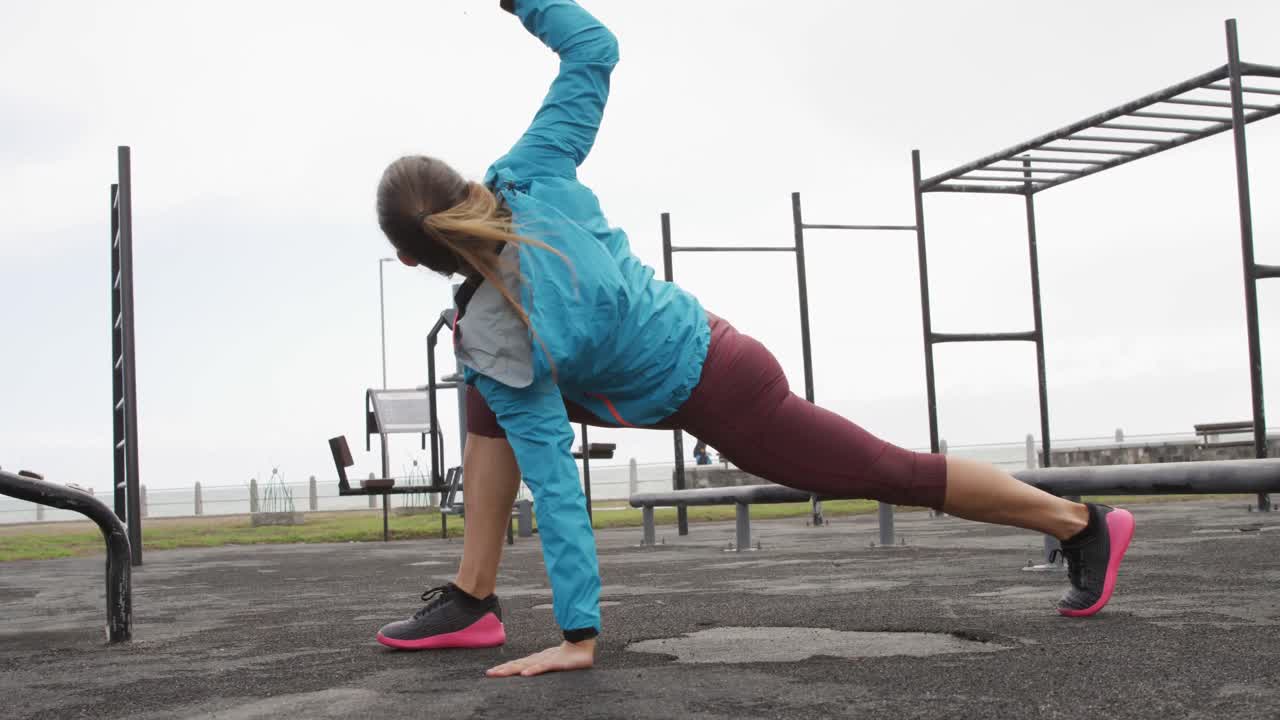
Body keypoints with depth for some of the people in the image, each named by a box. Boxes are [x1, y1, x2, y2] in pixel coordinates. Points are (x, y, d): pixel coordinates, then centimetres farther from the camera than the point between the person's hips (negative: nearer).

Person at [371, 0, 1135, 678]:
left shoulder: (494, 337, -30)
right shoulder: (530, 177, -18)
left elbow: (554, 483, -29)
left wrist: (578, 635, -24)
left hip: (717, 396, -8)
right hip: (699, 341, 8)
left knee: (893, 472, 10)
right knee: (489, 398, 3)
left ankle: (1087, 524, 29)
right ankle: (473, 602, 9)